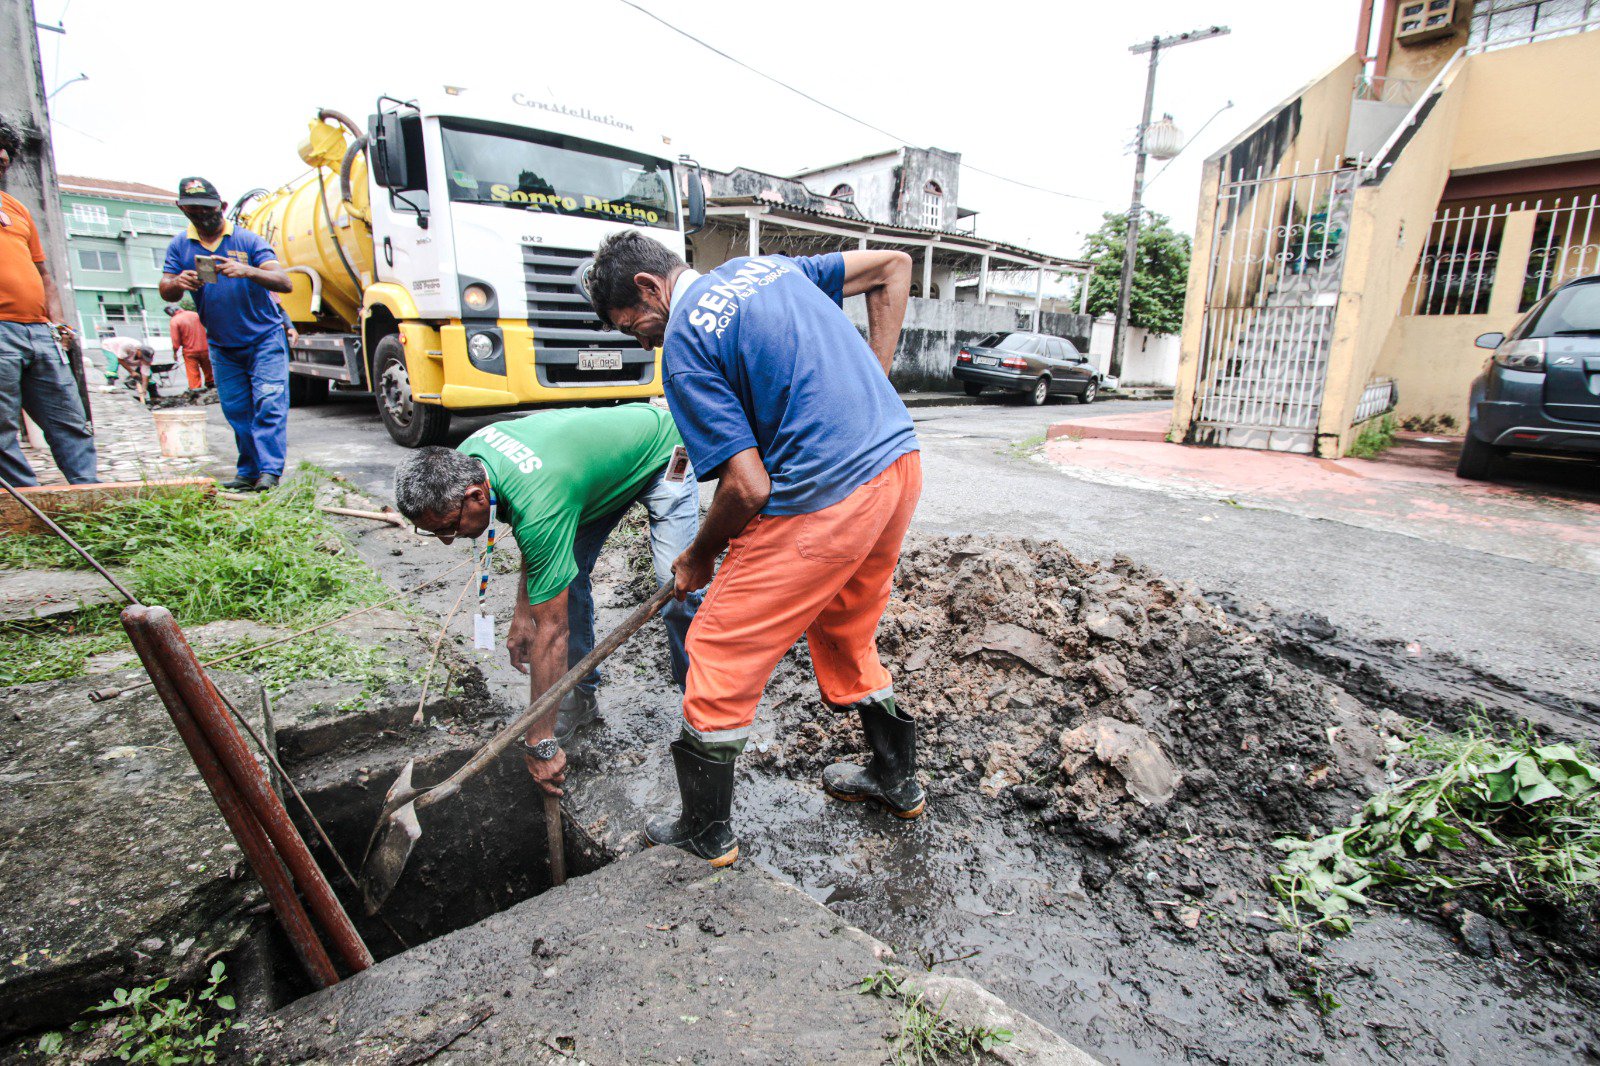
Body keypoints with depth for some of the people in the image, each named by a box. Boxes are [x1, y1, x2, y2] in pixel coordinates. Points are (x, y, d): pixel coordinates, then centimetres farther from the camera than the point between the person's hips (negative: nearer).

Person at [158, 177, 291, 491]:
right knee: (236, 411, 5)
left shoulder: (248, 240, -5)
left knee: (268, 403, -14)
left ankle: (269, 470, -15)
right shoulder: (180, 246, 6)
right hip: (222, 347, 4)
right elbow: (165, 292, 0)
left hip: (264, 339, -4)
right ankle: (249, 472, 10)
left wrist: (248, 271, -36)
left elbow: (284, 282, -18)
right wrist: (178, 283, -24)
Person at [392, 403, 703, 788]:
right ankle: (581, 695, 17)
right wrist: (523, 613, 0)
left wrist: (540, 744, -24)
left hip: (661, 453, -8)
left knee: (676, 591, -18)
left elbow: (552, 631, -33)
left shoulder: (538, 505, -40)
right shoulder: (463, 459, -17)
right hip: (609, 441, 8)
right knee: (565, 576, 1)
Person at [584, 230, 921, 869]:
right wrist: (872, 381, 16)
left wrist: (698, 559, 5)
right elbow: (893, 266, 21)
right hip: (900, 463, 9)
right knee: (847, 637, 27)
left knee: (722, 654, 8)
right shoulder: (765, 266, 16)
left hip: (823, 502, -9)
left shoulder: (684, 347, -8)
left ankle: (706, 834, 25)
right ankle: (897, 779, 45)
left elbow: (748, 487, -14)